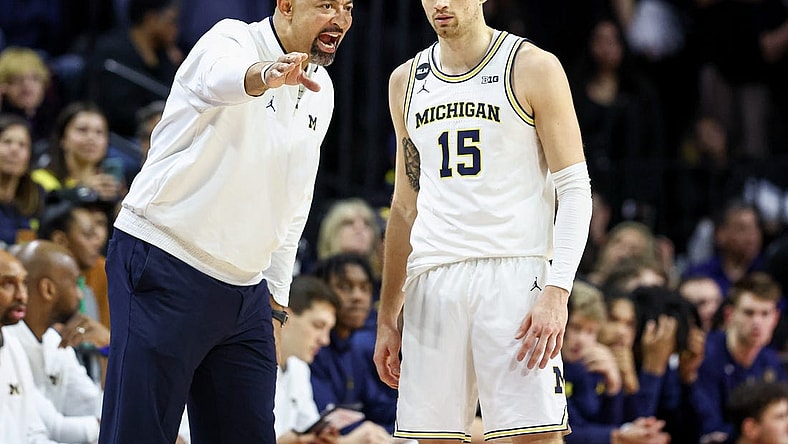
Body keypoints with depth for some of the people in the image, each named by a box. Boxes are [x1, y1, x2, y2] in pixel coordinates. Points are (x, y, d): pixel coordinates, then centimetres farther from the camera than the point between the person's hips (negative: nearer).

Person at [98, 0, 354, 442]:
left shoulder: (320, 91, 13)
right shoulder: (232, 40, -9)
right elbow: (221, 77, -37)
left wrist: (276, 303, 16)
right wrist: (265, 75, -59)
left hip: (244, 290, 7)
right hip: (164, 272, -7)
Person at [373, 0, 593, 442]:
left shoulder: (533, 67, 0)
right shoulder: (407, 82, 16)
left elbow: (575, 190, -4)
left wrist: (558, 291, -16)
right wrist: (387, 318, 18)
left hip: (514, 271, -5)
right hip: (432, 280, 5)